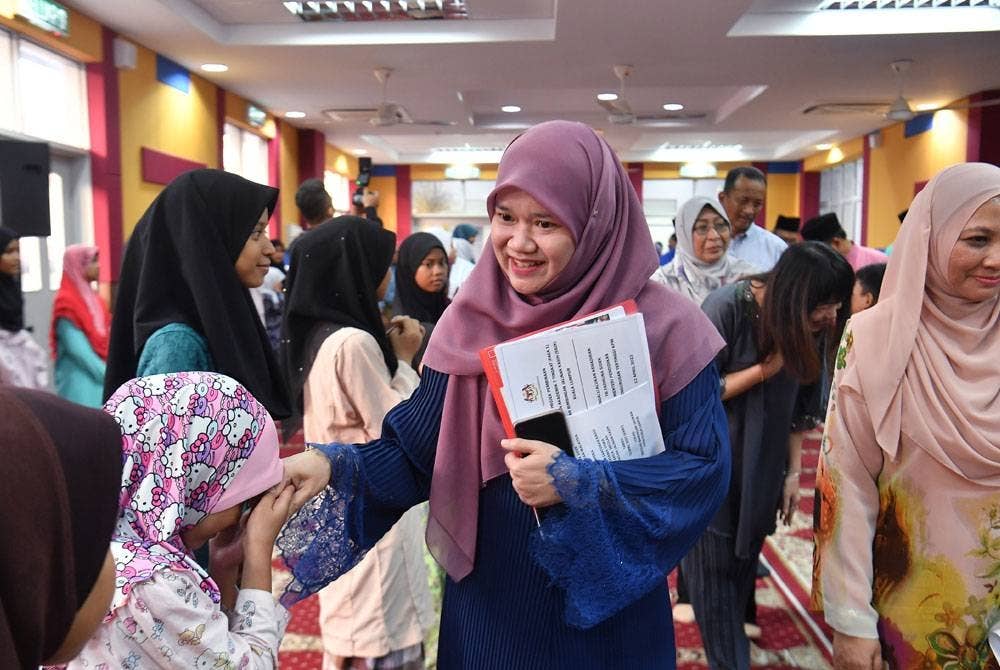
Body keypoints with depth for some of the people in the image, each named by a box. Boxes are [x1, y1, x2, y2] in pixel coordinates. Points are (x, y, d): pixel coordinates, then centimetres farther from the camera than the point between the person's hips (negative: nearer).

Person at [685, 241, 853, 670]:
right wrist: (766, 368, -22)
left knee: (744, 565, 16)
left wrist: (793, 471, 5)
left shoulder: (810, 325, -5)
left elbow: (799, 403, 5)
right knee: (714, 568, 3)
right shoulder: (726, 309, -22)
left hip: (761, 471, 5)